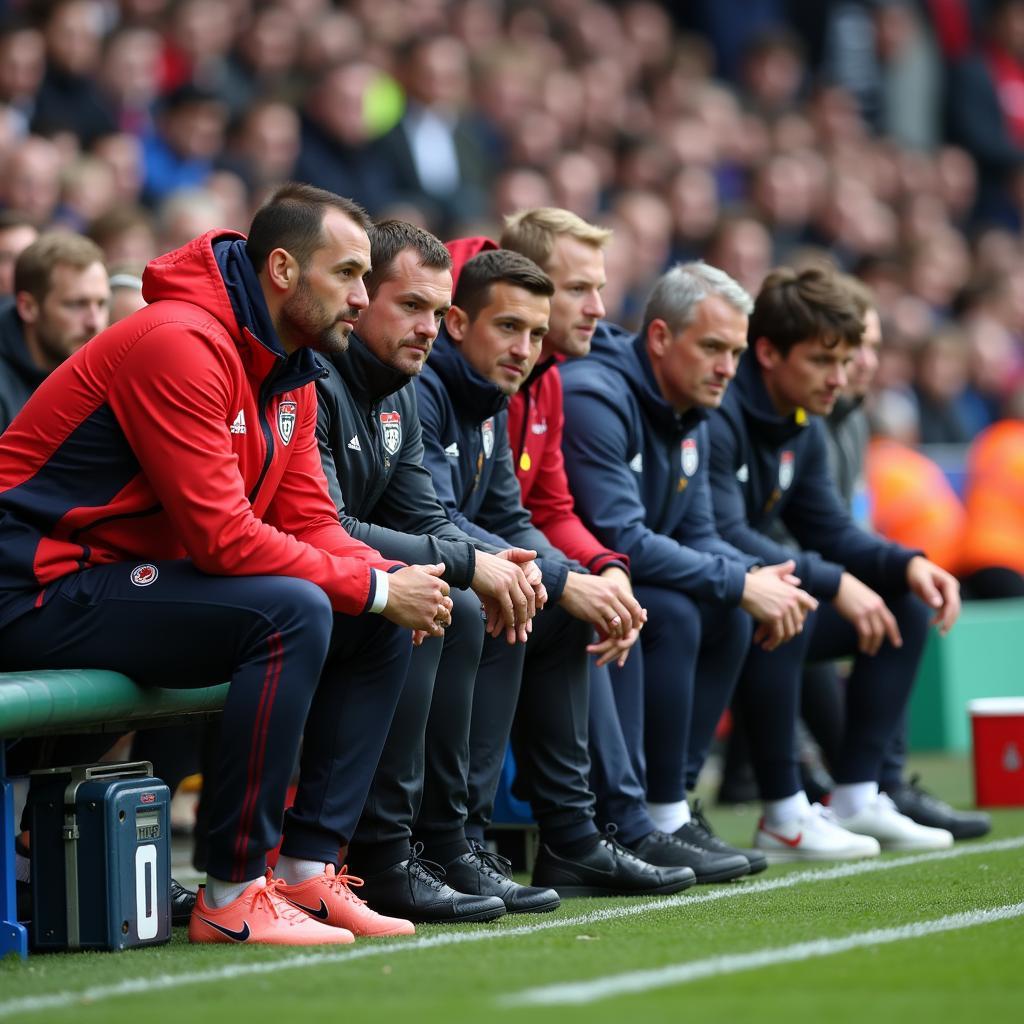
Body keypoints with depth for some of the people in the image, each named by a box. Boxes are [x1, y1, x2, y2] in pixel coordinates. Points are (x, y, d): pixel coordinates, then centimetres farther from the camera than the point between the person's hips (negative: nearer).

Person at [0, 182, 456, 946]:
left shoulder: (290, 374, 11)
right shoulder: (181, 344, -21)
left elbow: (308, 524, 8)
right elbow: (221, 536, -25)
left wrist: (389, 577, -12)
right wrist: (374, 587, -19)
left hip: (140, 578, 10)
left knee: (380, 627, 3)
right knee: (293, 612, -29)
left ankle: (309, 868, 2)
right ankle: (233, 896, -22)